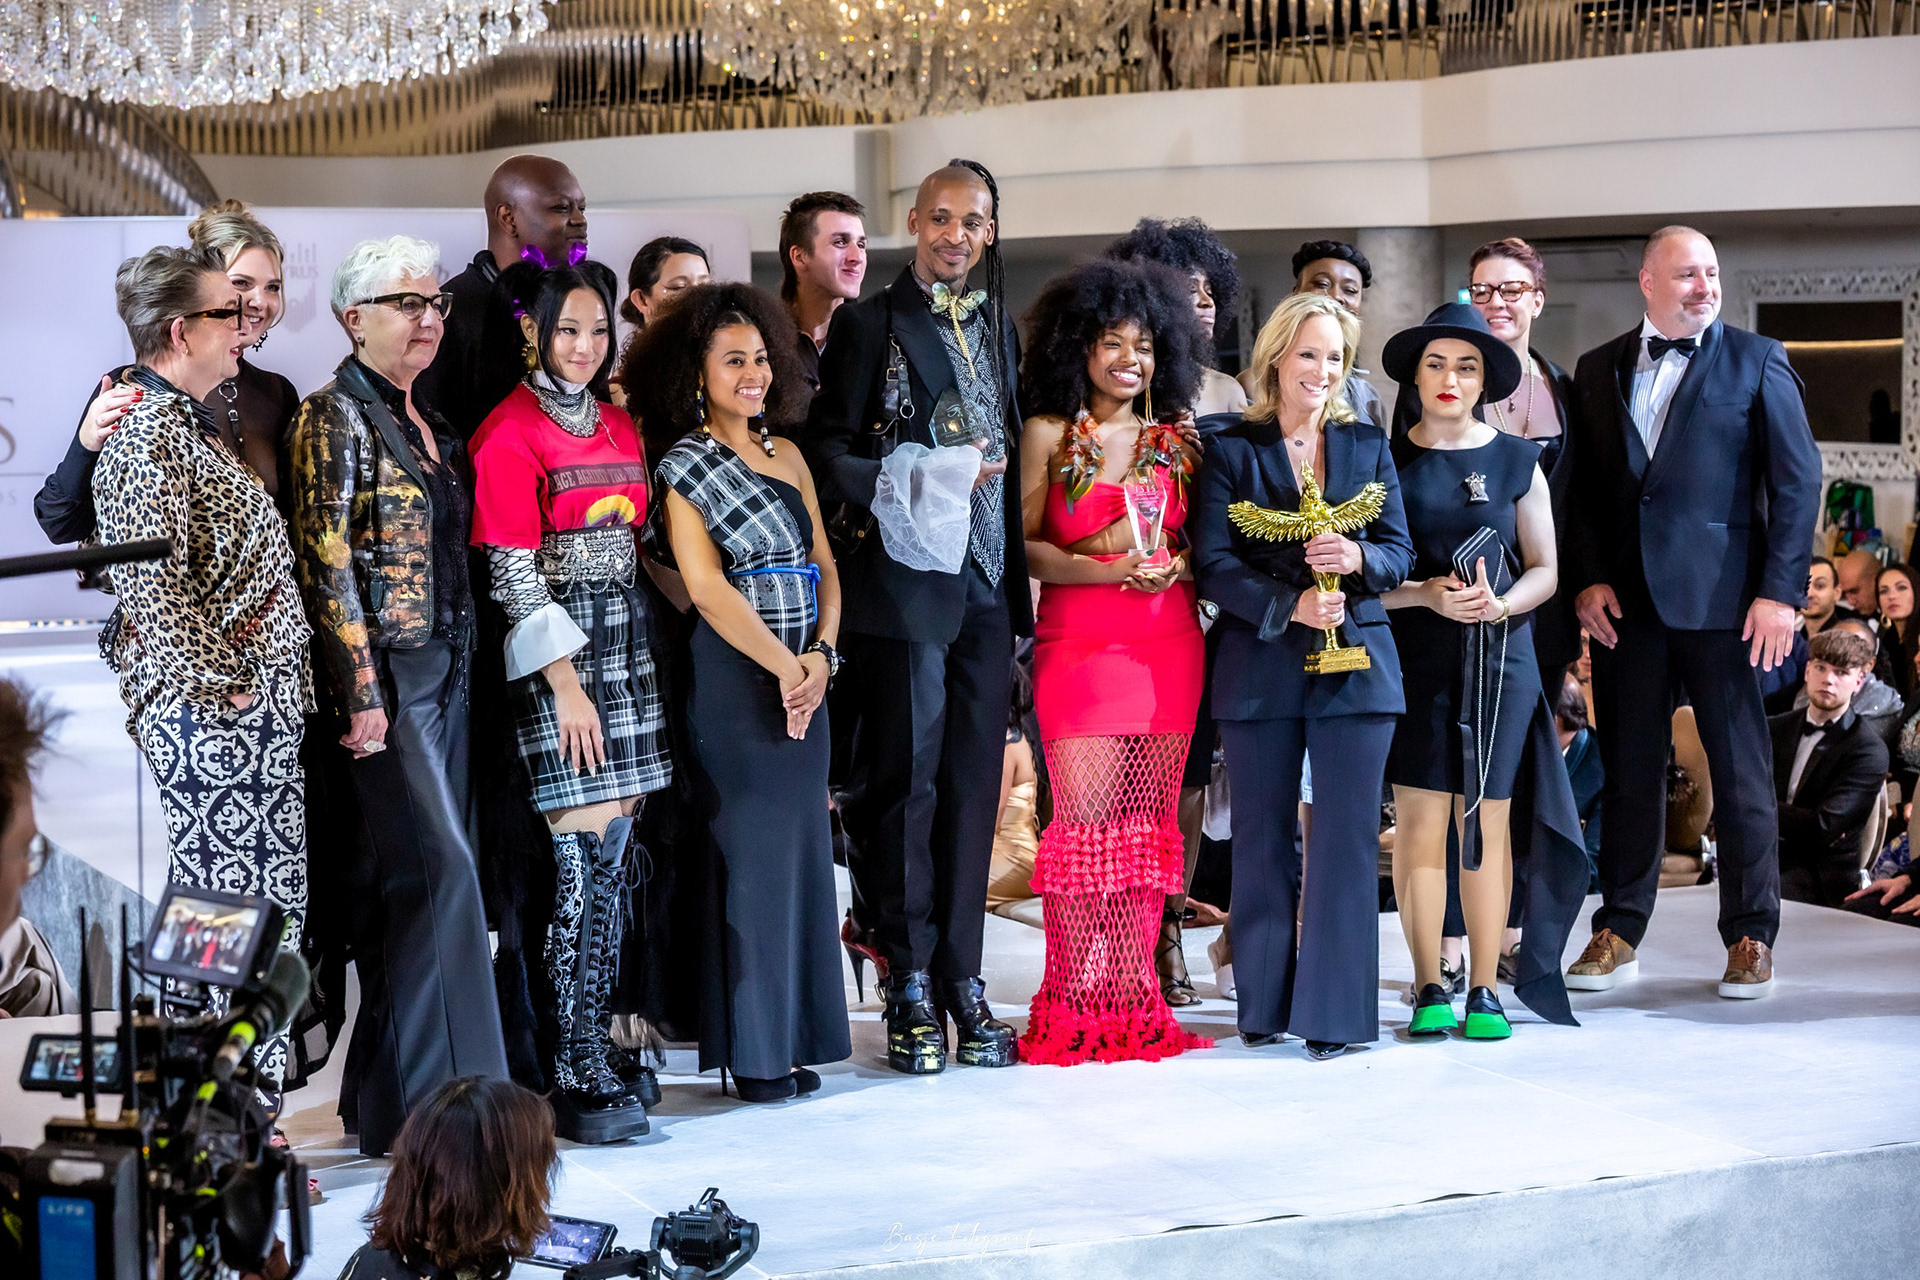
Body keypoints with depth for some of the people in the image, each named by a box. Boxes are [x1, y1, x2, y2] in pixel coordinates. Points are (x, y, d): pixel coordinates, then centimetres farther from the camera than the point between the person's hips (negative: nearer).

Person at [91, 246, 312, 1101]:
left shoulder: (188, 423, 18)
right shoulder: (150, 434, -13)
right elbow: (151, 586, -21)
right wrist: (221, 685, -17)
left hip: (254, 710, 10)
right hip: (213, 719, -10)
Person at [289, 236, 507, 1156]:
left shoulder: (425, 421, 16)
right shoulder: (337, 417, -8)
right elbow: (329, 561, -14)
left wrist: (459, 663, 16)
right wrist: (362, 692, -17)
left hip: (445, 668, 8)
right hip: (386, 677, -8)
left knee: (403, 875, 9)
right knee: (437, 865, -12)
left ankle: (385, 1094, 15)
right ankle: (437, 1102, -8)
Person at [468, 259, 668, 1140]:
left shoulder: (618, 425, 15)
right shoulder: (511, 433, -7)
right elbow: (512, 572, -11)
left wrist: (632, 649, 12)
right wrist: (566, 682, -15)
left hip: (625, 640, 7)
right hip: (557, 650, -7)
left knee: (616, 855, 6)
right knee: (585, 858, -9)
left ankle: (598, 1043, 15)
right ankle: (577, 1074, -4)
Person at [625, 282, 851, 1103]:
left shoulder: (785, 455, 16)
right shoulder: (681, 467, -2)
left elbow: (823, 563, 11)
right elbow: (708, 587, -10)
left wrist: (820, 654, -5)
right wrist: (783, 666, -16)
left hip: (802, 672, 6)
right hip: (734, 674, -6)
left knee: (801, 845, 6)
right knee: (750, 851, -5)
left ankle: (794, 1040, 13)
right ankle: (751, 1050, 3)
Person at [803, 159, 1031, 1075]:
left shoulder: (998, 327, 17)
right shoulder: (869, 324, 0)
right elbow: (827, 454, -5)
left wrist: (1019, 580, 11)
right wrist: (924, 480, -18)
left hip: (985, 585, 5)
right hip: (904, 581, -5)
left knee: (973, 780, 6)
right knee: (906, 776, -2)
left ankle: (961, 979, 12)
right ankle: (909, 984, 6)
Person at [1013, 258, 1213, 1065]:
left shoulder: (1176, 442, 14)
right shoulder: (1048, 436, 5)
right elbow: (1024, 545, -1)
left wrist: (1177, 563, -5)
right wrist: (1106, 569, -14)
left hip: (1170, 645, 3)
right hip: (1080, 644, -3)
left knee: (1149, 820, 2)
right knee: (1085, 821, -9)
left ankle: (1133, 1000, 7)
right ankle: (1073, 1007, -2)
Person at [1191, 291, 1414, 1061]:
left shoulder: (1369, 446, 12)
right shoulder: (1231, 451, 3)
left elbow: (1400, 553, 7)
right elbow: (1212, 564, -5)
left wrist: (1358, 558, -15)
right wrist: (1289, 606, -17)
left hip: (1355, 663, 1)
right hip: (1260, 670, -1)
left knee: (1347, 838, -4)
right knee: (1263, 841, 6)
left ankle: (1336, 1012, 1)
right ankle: (1265, 1005, 16)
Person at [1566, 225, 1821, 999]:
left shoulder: (1756, 361, 3)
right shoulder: (1599, 370, 12)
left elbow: (1798, 481, -2)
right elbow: (1581, 486, 12)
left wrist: (1781, 590, -9)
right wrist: (1587, 579, -1)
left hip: (1720, 597, -3)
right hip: (1624, 599, 3)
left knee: (1740, 768, 1)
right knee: (1629, 768, 8)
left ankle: (1750, 936, 10)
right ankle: (1618, 933, 16)